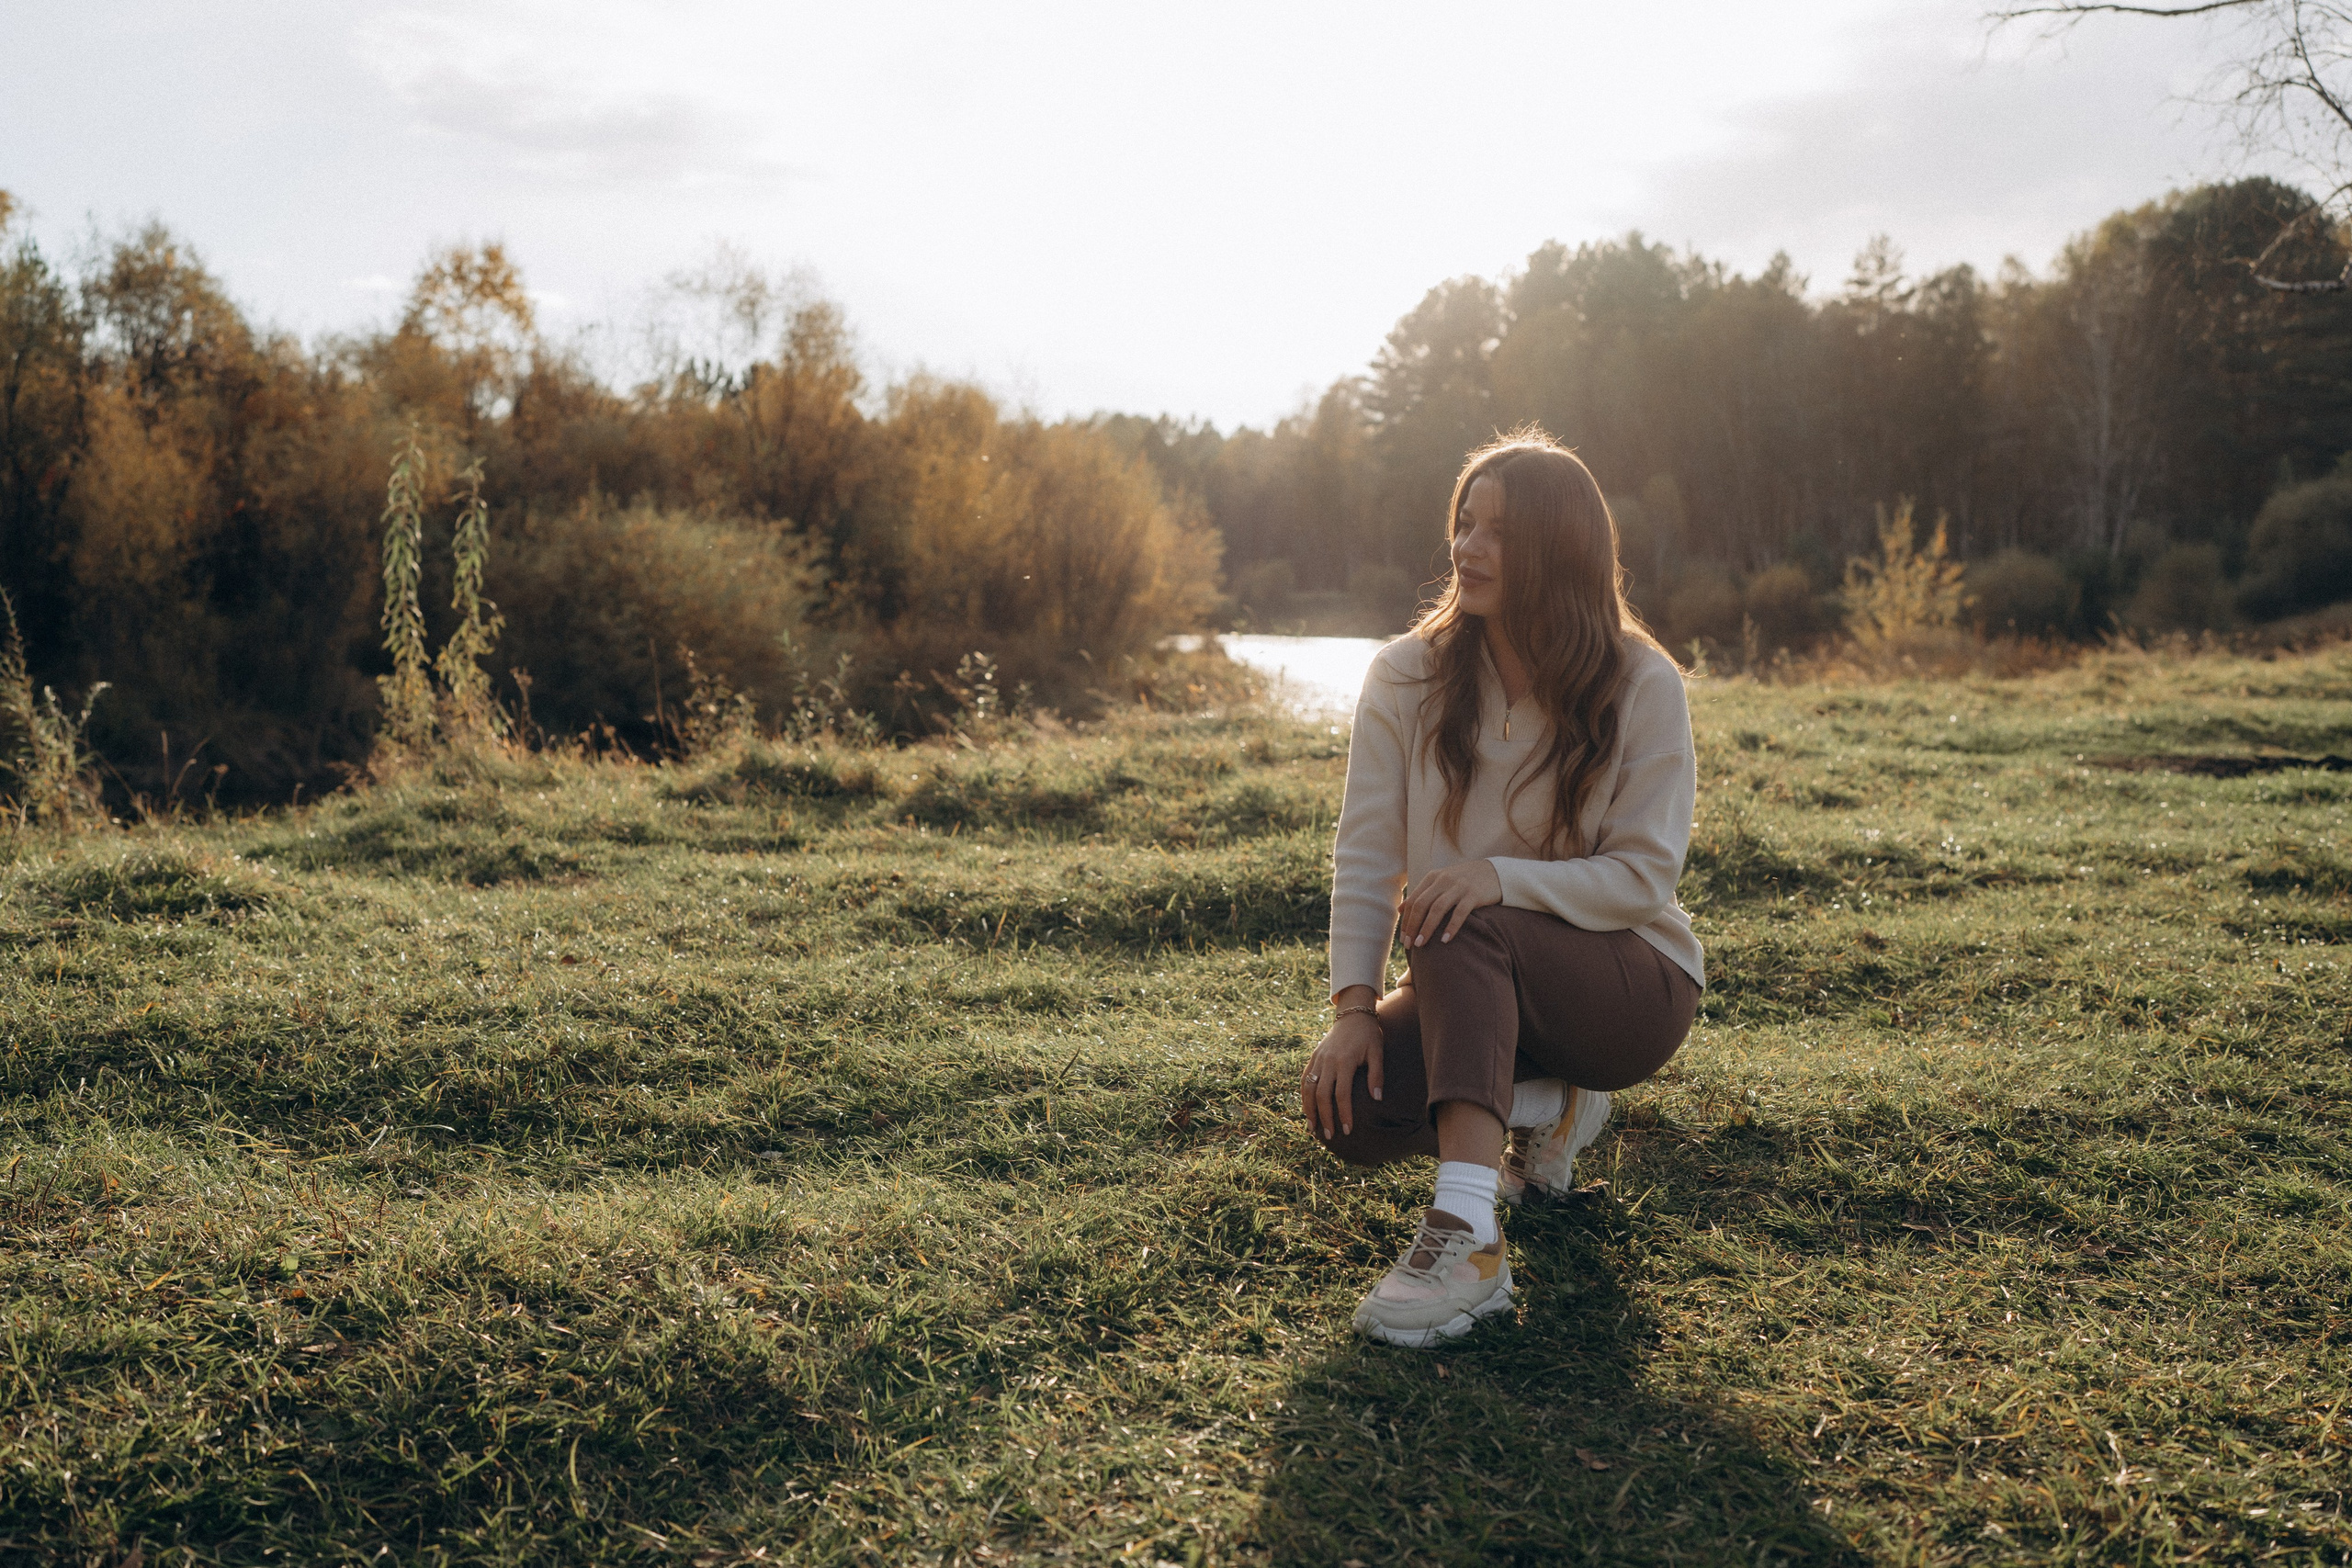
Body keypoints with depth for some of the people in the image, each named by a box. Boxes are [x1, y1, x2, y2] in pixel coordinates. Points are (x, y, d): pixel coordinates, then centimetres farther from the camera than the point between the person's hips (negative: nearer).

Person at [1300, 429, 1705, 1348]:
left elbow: (1644, 877, -14)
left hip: (1627, 983, -3)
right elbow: (1364, 856, -8)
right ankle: (1545, 1110, 6)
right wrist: (1353, 1006, -21)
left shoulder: (1641, 686, -10)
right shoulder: (1407, 678, -4)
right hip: (1478, 989, 4)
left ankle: (1466, 1238, -40)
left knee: (1465, 929, -35)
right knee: (1347, 1107, -24)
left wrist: (1501, 876, -31)